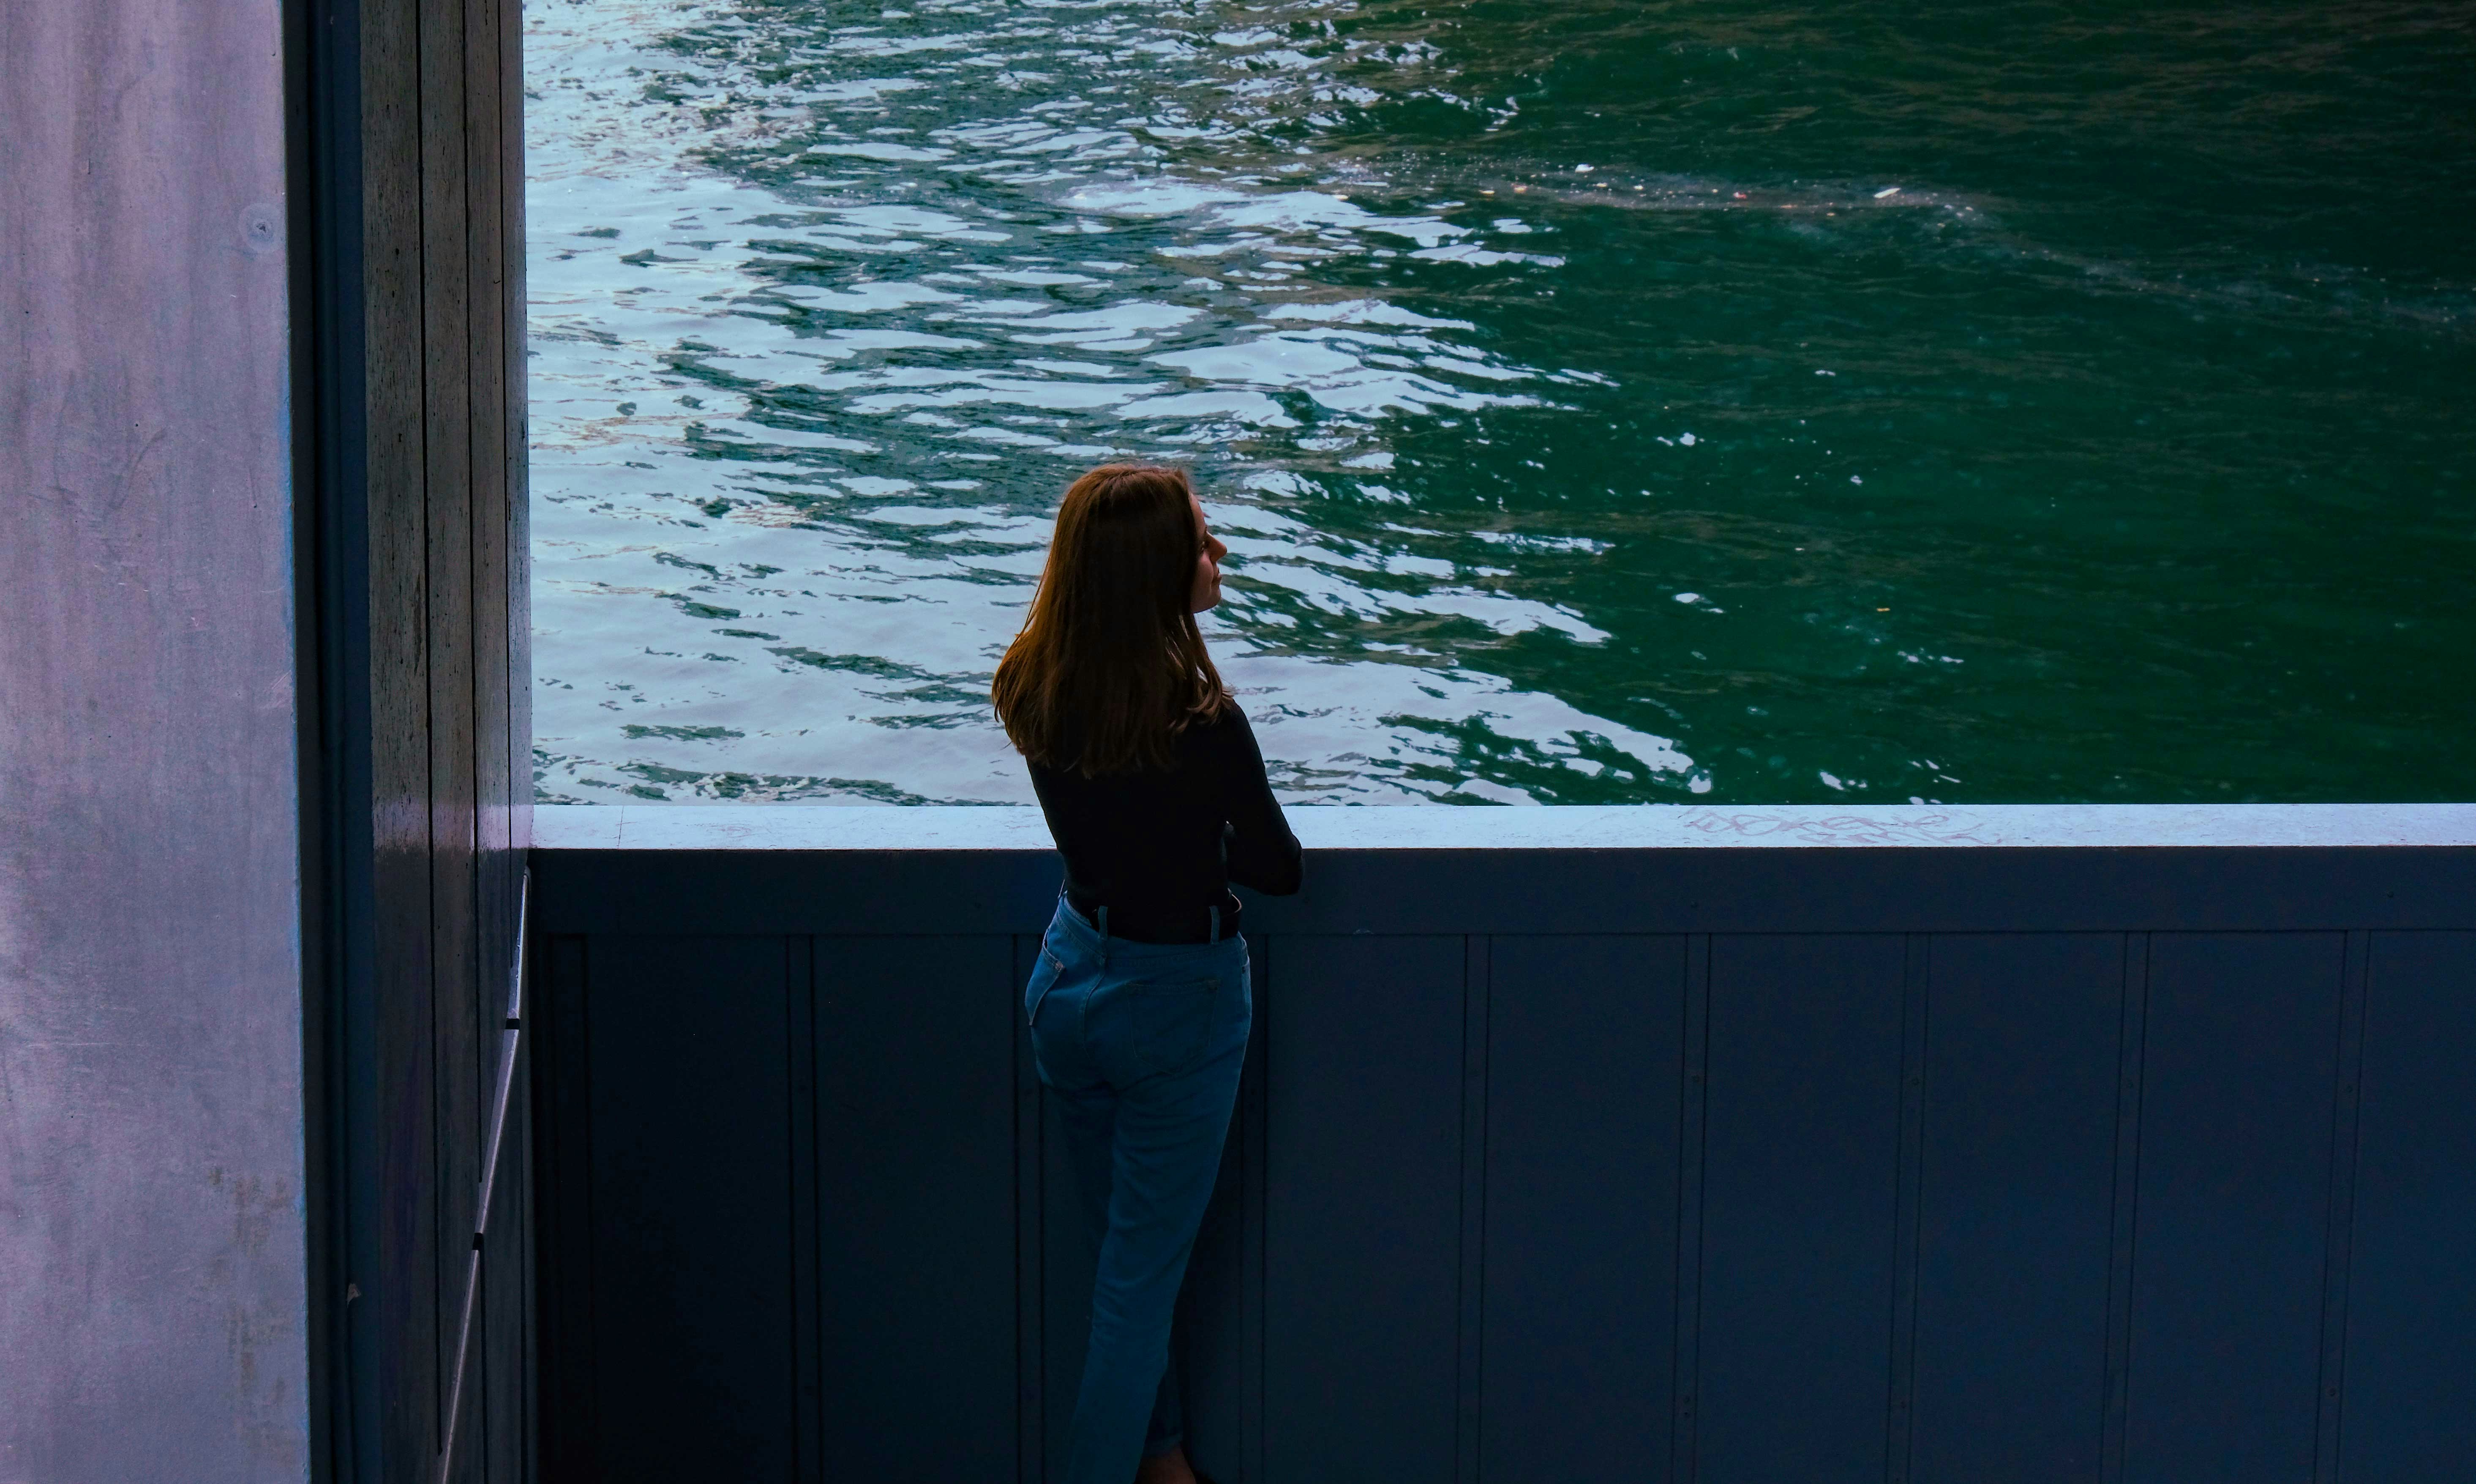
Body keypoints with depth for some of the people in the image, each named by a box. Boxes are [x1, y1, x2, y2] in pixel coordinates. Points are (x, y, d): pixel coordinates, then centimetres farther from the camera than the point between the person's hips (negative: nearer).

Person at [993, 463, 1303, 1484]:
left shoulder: (1033, 692, -11)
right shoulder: (1200, 723, -29)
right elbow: (1279, 868, -12)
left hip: (1068, 976, 6)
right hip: (1175, 998, -6)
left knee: (1127, 1247, 23)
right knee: (1142, 1276, 7)